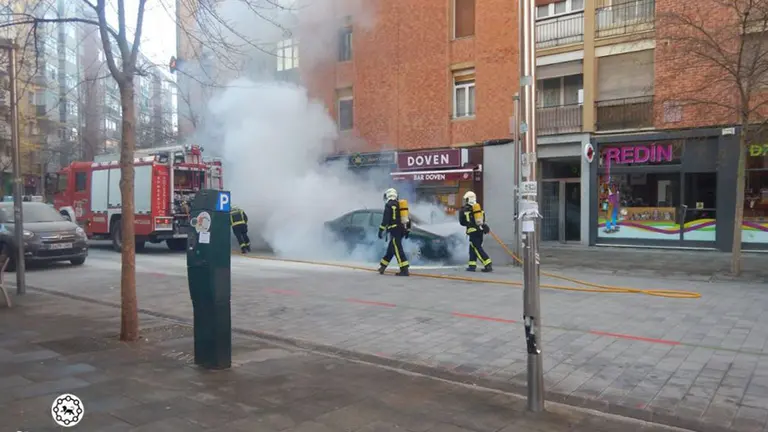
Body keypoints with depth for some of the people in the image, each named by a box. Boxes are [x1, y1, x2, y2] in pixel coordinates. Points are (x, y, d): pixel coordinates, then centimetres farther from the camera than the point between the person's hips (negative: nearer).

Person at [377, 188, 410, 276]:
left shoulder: (389, 205, -5)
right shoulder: (401, 204, 19)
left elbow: (385, 218, -13)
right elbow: (406, 218, 20)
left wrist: (381, 230, -12)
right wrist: (407, 230, 24)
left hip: (395, 229, -8)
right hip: (402, 229, 8)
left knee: (398, 250, -10)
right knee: (390, 249, 17)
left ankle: (404, 270, -16)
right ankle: (382, 267, 26)